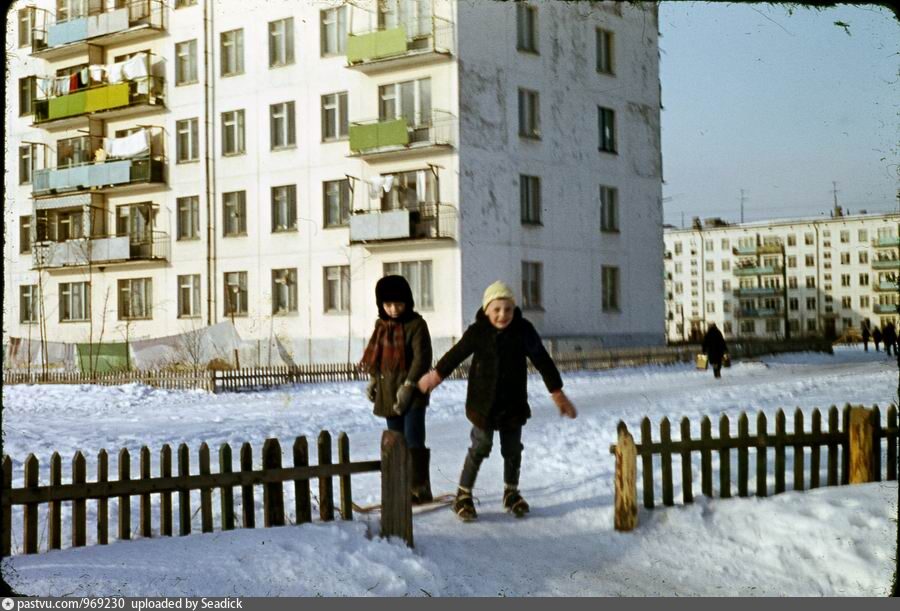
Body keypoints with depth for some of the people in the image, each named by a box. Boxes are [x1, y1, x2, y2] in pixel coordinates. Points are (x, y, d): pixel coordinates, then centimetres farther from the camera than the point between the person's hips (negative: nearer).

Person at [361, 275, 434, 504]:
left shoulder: (416, 324, -10)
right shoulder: (381, 325, 10)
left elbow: (422, 357, -16)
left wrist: (409, 385, -22)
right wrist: (373, 380, 13)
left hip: (412, 394, -7)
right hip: (389, 394, 7)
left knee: (413, 441, -9)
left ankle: (420, 489, -2)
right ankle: (404, 488, 19)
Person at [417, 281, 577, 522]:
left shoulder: (524, 330, -8)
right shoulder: (477, 332, -12)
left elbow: (543, 361, -2)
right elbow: (456, 354, 3)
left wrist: (557, 393, 0)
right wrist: (436, 374, 11)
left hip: (514, 403, 2)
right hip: (483, 402, -2)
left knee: (513, 450, 11)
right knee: (480, 448, -2)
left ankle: (511, 492, 32)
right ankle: (463, 495, 11)